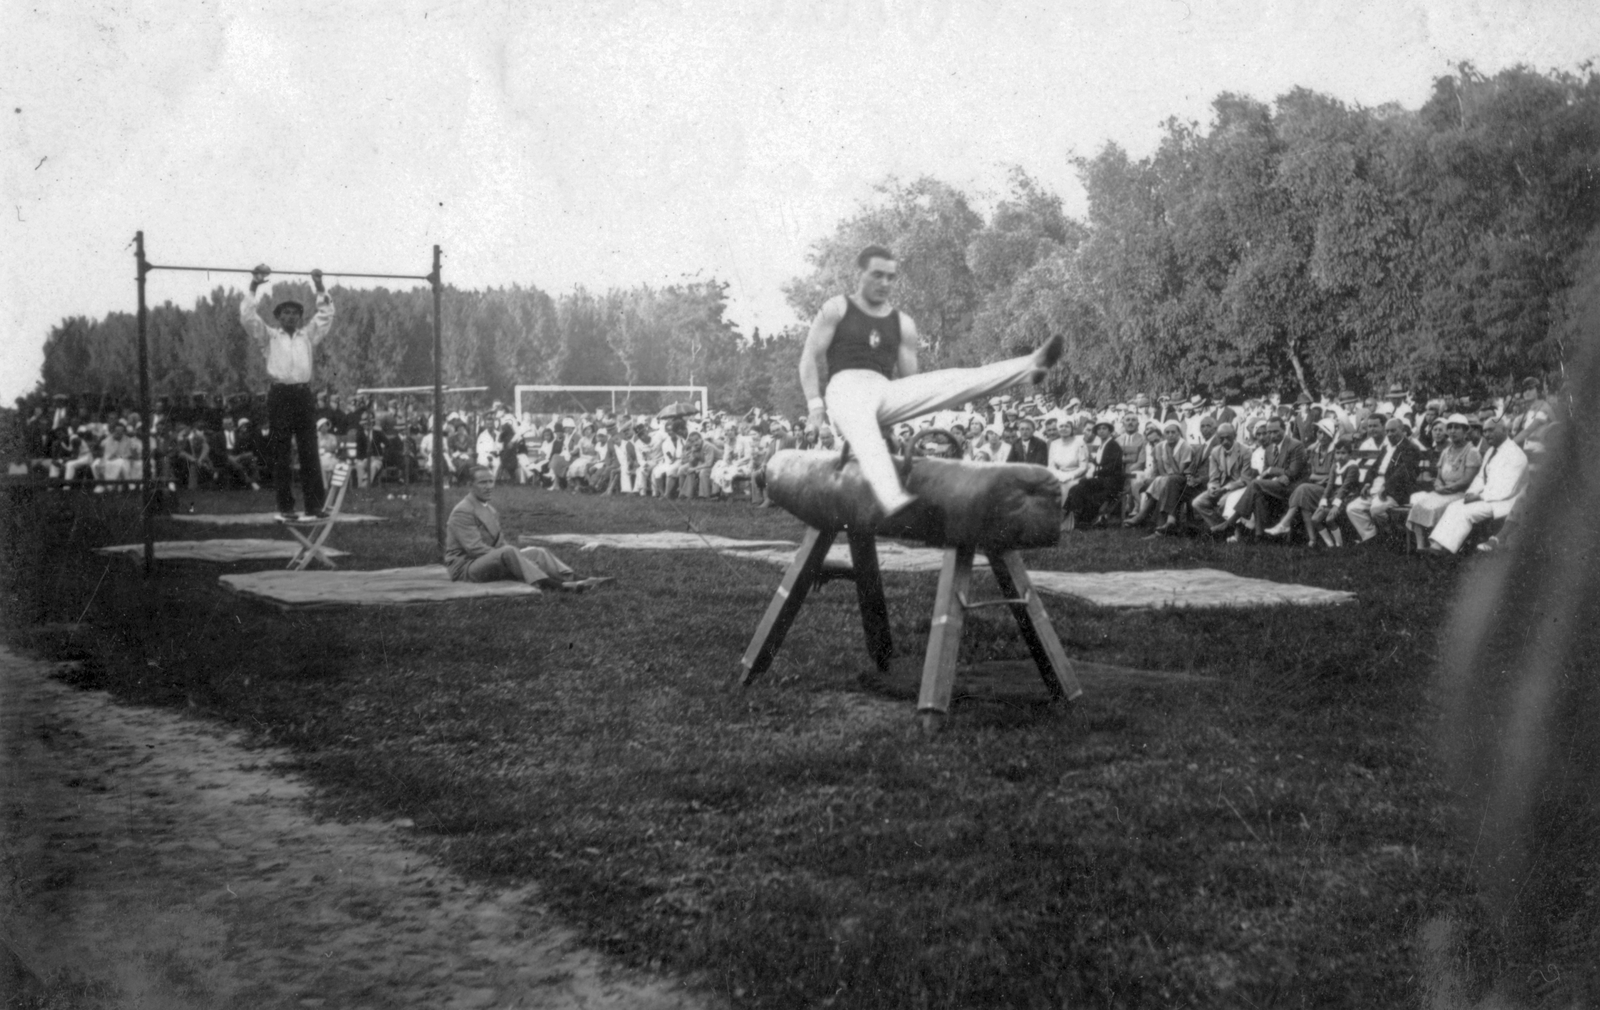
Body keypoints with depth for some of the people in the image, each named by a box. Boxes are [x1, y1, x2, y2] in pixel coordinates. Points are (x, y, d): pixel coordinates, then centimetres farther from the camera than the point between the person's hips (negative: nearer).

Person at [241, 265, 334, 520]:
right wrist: (254, 287, -4)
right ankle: (285, 506, 4)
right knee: (280, 453, 0)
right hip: (280, 395, -2)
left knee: (309, 451, -1)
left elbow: (326, 315, 11)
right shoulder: (270, 336, 11)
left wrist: (319, 288, 4)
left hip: (304, 394, 2)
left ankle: (314, 505, -1)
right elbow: (248, 316, 0)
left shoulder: (308, 336, 17)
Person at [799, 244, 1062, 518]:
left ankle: (1031, 367, -33)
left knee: (953, 380, -17)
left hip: (886, 391, 5)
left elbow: (910, 378, 20)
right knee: (865, 433, -42)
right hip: (846, 387, -5)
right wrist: (815, 406, -7)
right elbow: (810, 357, 5)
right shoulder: (836, 309, 10)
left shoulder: (902, 323, 20)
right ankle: (892, 500, -67)